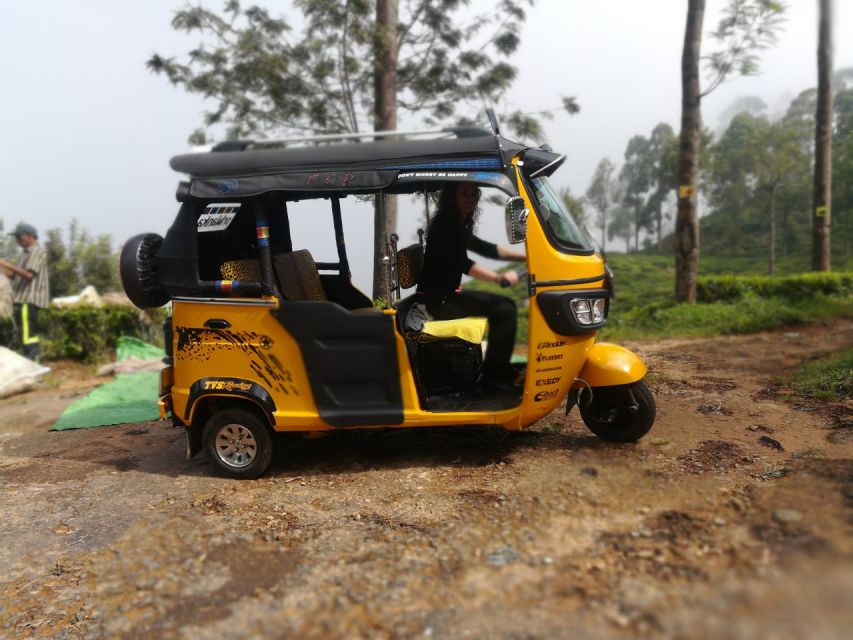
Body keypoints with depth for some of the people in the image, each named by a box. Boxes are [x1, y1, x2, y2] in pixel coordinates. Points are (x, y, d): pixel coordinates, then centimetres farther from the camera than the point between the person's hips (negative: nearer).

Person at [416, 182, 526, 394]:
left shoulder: (458, 225, 17)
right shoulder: (444, 224, -12)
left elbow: (486, 249, 20)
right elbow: (462, 263, -22)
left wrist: (527, 256, 16)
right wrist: (500, 278, -24)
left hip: (445, 296, 10)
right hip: (438, 299, -10)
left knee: (503, 306, 14)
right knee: (503, 308, -17)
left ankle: (500, 371, 15)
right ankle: (493, 378, -14)